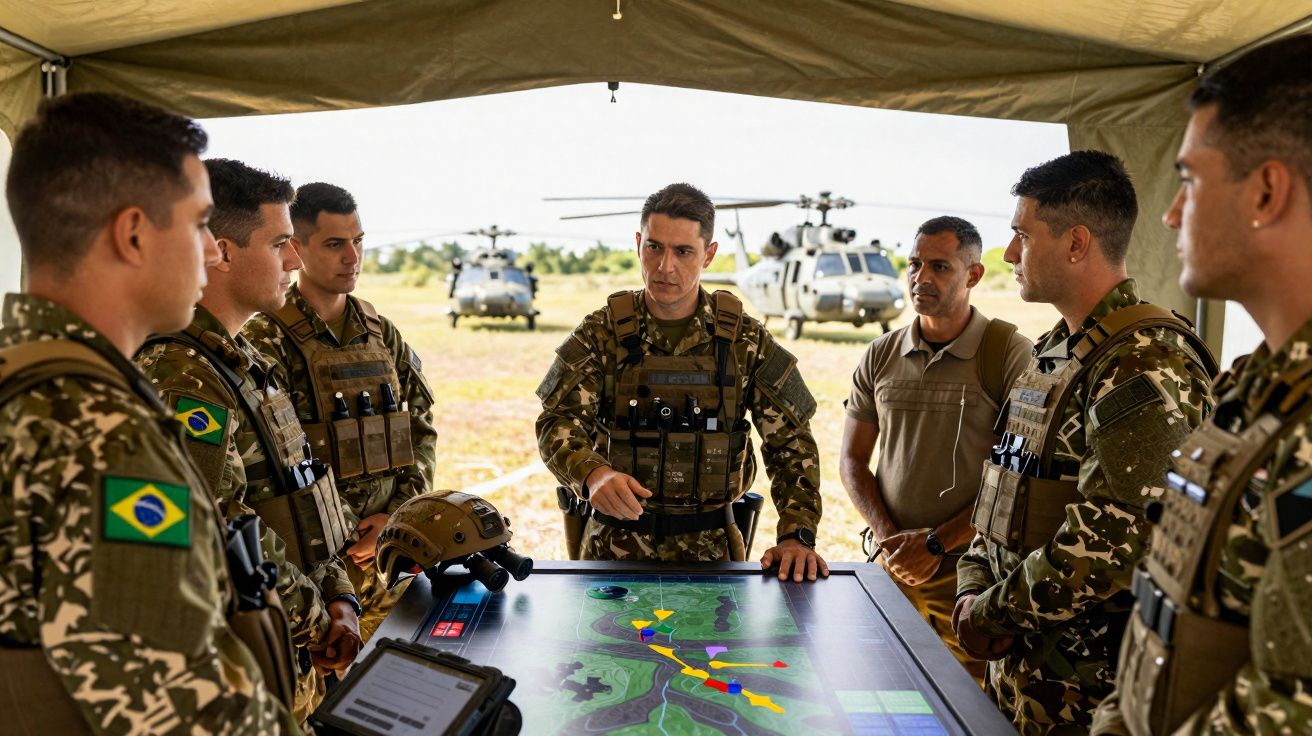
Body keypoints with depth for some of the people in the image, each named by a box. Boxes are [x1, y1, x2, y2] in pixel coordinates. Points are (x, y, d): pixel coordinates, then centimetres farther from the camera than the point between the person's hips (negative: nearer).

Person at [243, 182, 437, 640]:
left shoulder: (381, 332, 10)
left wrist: (399, 515, -2)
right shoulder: (268, 341, -9)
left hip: (392, 547, 6)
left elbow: (422, 427, 10)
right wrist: (343, 538, -15)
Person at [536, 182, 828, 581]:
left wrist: (797, 535, -7)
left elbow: (790, 441, 4)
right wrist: (594, 474, -31)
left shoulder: (745, 340, 1)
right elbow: (559, 422, -10)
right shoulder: (600, 334, 0)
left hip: (710, 547, 1)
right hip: (615, 544, 0)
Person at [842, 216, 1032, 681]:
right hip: (894, 566, 4)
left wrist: (937, 542, -14)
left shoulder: (1011, 354, -7)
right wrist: (889, 536, -6)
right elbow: (852, 460, 9)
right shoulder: (881, 356, 6)